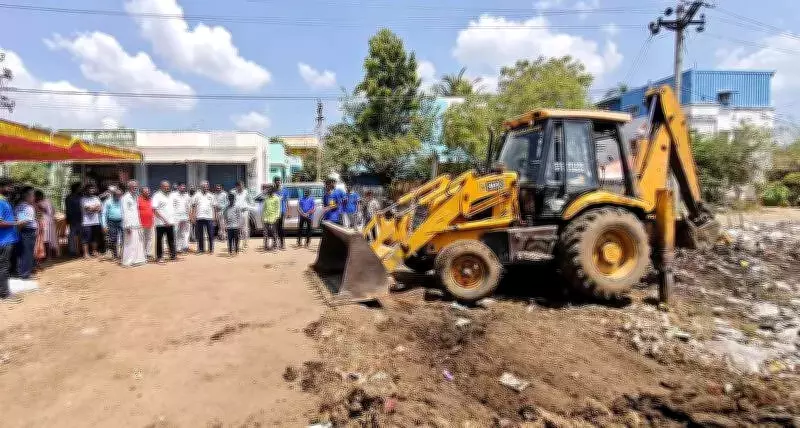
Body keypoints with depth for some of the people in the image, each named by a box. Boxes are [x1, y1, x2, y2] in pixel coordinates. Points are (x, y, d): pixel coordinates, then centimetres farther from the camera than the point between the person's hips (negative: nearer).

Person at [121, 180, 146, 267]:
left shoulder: (135, 197, 17)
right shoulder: (126, 197, -9)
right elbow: (125, 212, -14)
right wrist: (127, 226, -18)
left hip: (137, 224, 8)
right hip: (130, 225, -8)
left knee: (138, 242, 11)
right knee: (130, 244, -6)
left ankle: (137, 260, 20)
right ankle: (128, 262, -1)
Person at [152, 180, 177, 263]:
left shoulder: (169, 196, 14)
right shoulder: (157, 196, -9)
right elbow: (155, 210, -16)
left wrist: (173, 219, 13)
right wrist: (164, 219, -20)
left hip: (170, 223, 7)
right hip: (161, 223, -7)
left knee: (171, 240, 12)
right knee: (159, 240, 2)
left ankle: (173, 255, 20)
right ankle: (159, 257, 9)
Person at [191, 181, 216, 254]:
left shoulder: (210, 196, 12)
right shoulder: (197, 195, 6)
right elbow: (193, 207, 5)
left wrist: (213, 216, 6)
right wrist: (193, 216, -2)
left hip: (209, 217, 1)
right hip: (199, 217, -1)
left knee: (211, 234, 0)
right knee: (200, 235, 6)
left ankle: (211, 249, 6)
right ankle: (200, 249, 14)